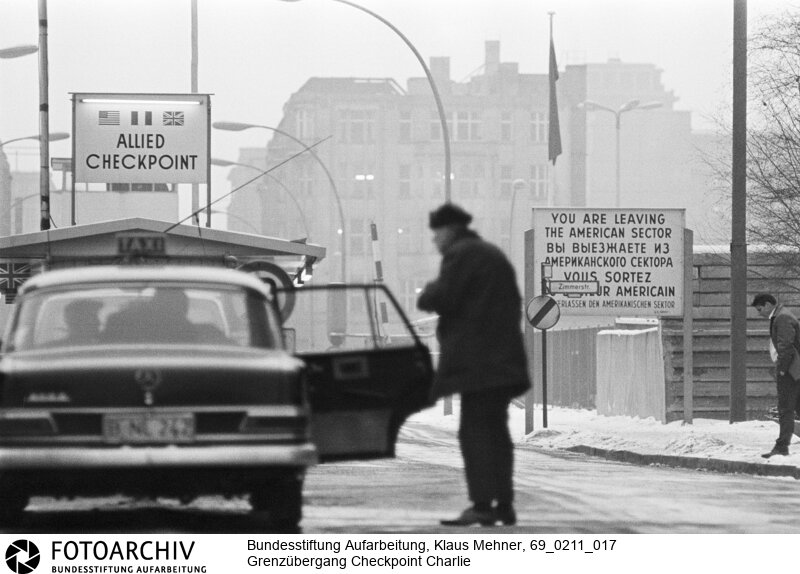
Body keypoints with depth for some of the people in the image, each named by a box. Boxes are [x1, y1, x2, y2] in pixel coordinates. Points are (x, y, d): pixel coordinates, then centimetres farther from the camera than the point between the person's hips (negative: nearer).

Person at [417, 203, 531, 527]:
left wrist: (427, 293, 3)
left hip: (476, 360, -9)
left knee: (475, 431, -11)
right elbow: (513, 302, 27)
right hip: (503, 357, 9)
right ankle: (504, 504, 11)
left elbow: (442, 298, -17)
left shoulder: (460, 255, -8)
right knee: (495, 431, 11)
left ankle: (482, 505, -16)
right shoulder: (494, 255, 22)